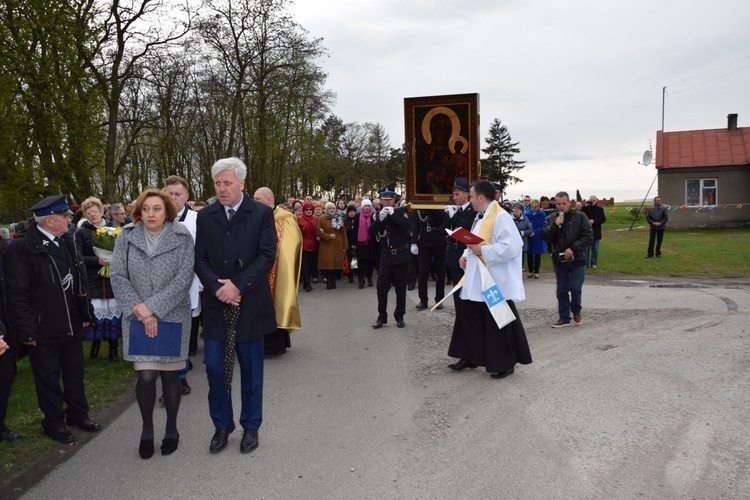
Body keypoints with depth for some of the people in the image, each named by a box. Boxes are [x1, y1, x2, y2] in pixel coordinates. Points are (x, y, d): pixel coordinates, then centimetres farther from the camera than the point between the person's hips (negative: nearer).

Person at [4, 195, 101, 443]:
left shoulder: (68, 241, 4)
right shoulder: (22, 248, -16)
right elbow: (17, 293, -15)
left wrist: (86, 313, 11)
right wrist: (27, 329, -15)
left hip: (72, 325, 6)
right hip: (43, 329, -6)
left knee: (75, 372, 18)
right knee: (48, 378, 11)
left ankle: (78, 413, 36)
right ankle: (54, 422, 28)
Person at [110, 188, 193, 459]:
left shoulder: (182, 238, -5)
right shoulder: (126, 238, 1)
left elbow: (184, 279, -11)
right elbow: (118, 277, -2)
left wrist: (154, 309, -16)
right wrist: (140, 310, -13)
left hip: (172, 317, -1)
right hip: (138, 318, 1)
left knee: (170, 374, 7)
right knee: (146, 375, -3)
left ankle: (171, 429, 27)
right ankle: (147, 430, 21)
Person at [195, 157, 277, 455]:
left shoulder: (262, 214, -3)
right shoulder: (205, 216, 6)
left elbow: (267, 256, -10)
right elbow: (200, 260, 3)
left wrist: (237, 284, -17)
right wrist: (217, 287, -13)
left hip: (249, 304, -2)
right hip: (215, 305, 2)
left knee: (251, 368, 9)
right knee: (214, 366, 4)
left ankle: (251, 427, 25)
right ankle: (222, 425, 24)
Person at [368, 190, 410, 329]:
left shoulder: (401, 212, -2)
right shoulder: (378, 215, 7)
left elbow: (406, 226, -19)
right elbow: (371, 232, -5)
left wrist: (392, 214, -20)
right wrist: (380, 219, -19)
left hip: (400, 256, -2)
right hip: (385, 257, 3)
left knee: (400, 289, 6)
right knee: (381, 288, -1)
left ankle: (399, 317, 17)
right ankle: (382, 317, 11)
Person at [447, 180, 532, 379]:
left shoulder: (501, 217, -17)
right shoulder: (480, 217, 14)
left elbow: (510, 247, -26)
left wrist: (482, 251, -21)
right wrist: (466, 255, 3)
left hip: (495, 282, -10)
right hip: (475, 281, 10)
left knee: (499, 325, 1)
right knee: (469, 318, 14)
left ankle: (505, 363, 15)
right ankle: (470, 357, 28)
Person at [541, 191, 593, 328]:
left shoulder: (580, 216, -5)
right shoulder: (551, 219, 2)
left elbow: (588, 236, -8)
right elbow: (545, 237, -5)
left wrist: (573, 248, -18)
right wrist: (555, 225, -19)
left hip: (577, 260, -3)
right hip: (559, 260, 3)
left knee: (575, 289, -5)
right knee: (562, 291, 7)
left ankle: (576, 311, 23)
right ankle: (564, 318, 18)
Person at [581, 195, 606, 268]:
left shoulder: (600, 209, 5)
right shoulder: (586, 209, 2)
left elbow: (603, 219, -3)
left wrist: (594, 221, -17)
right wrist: (585, 207, -17)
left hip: (596, 233, 1)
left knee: (595, 249, 7)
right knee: (586, 249, 3)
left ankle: (594, 263, 15)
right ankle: (586, 264, 9)